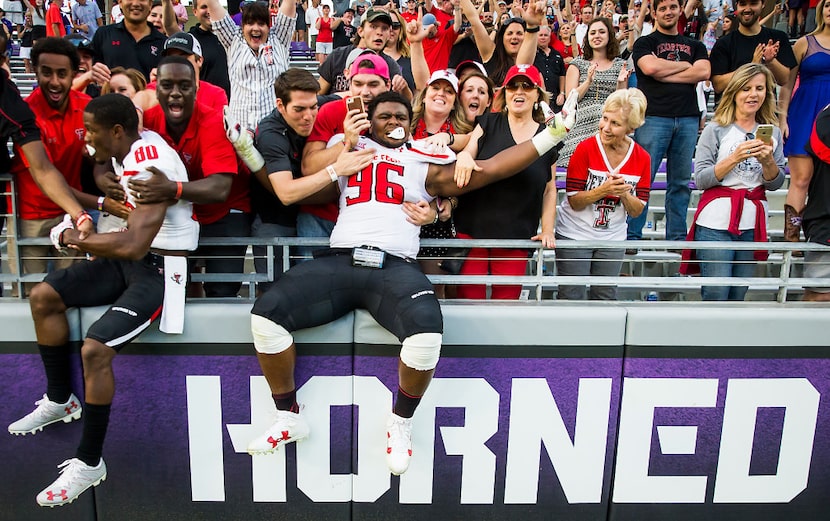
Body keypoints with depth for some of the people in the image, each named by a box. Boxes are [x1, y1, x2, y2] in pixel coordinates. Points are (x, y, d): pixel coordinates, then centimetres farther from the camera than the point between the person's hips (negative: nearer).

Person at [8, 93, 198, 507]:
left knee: (94, 349, -23)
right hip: (128, 258, 10)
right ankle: (60, 401, 22)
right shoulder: (125, 153, 6)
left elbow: (133, 245, -33)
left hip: (160, 268, -10)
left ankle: (89, 463, -5)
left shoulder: (151, 165, -25)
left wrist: (72, 238, -17)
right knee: (43, 297, 6)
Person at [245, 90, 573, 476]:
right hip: (339, 260, 2)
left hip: (395, 266, -1)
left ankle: (401, 423, -4)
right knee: (266, 312, -19)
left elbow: (487, 170, 15)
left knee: (427, 328, -33)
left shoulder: (426, 164, 20)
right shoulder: (347, 147, 24)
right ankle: (289, 418, 4)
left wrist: (551, 134, 12)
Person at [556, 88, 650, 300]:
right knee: (571, 298, 1)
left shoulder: (642, 158, -4)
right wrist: (603, 190, -31)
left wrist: (624, 194, -22)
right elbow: (574, 201, -16)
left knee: (605, 299, 12)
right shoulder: (585, 149, -14)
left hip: (612, 240, 3)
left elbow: (638, 210, -2)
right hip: (575, 235, -3)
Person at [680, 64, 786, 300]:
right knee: (715, 296, -6)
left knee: (738, 297, 9)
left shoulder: (772, 132, 10)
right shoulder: (716, 130, -2)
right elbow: (700, 179, -9)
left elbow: (775, 184, 10)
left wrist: (768, 160, -9)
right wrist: (735, 158, -19)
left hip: (753, 224, 4)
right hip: (716, 223, -4)